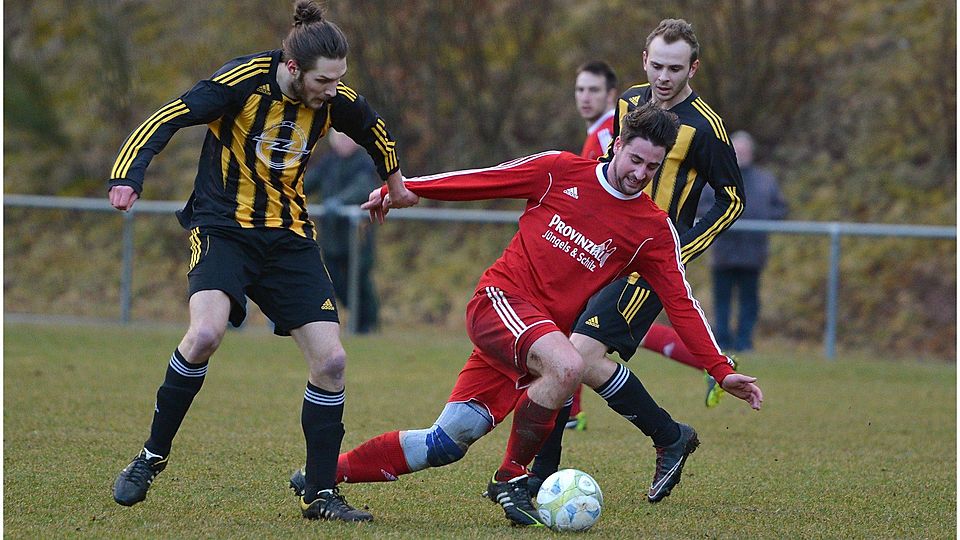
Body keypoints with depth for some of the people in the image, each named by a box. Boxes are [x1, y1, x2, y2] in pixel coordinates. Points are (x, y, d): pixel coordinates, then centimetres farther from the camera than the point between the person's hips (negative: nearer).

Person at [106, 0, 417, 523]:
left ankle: (320, 494, 7)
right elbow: (166, 119, -19)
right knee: (205, 332, -30)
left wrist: (394, 181, 38)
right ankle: (152, 456, -10)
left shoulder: (336, 101, -3)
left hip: (289, 237, 5)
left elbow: (372, 128, 20)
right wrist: (127, 179, -33)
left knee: (330, 359, -7)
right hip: (224, 226, -5)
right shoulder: (242, 81, -18)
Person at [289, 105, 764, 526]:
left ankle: (325, 474, 10)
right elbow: (483, 179, 6)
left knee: (445, 445, -6)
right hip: (501, 299, -3)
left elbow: (681, 304, 3)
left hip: (547, 331, 3)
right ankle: (510, 478, -16)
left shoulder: (654, 229, 4)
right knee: (568, 365, -34)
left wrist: (722, 370, -6)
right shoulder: (561, 171, 0)